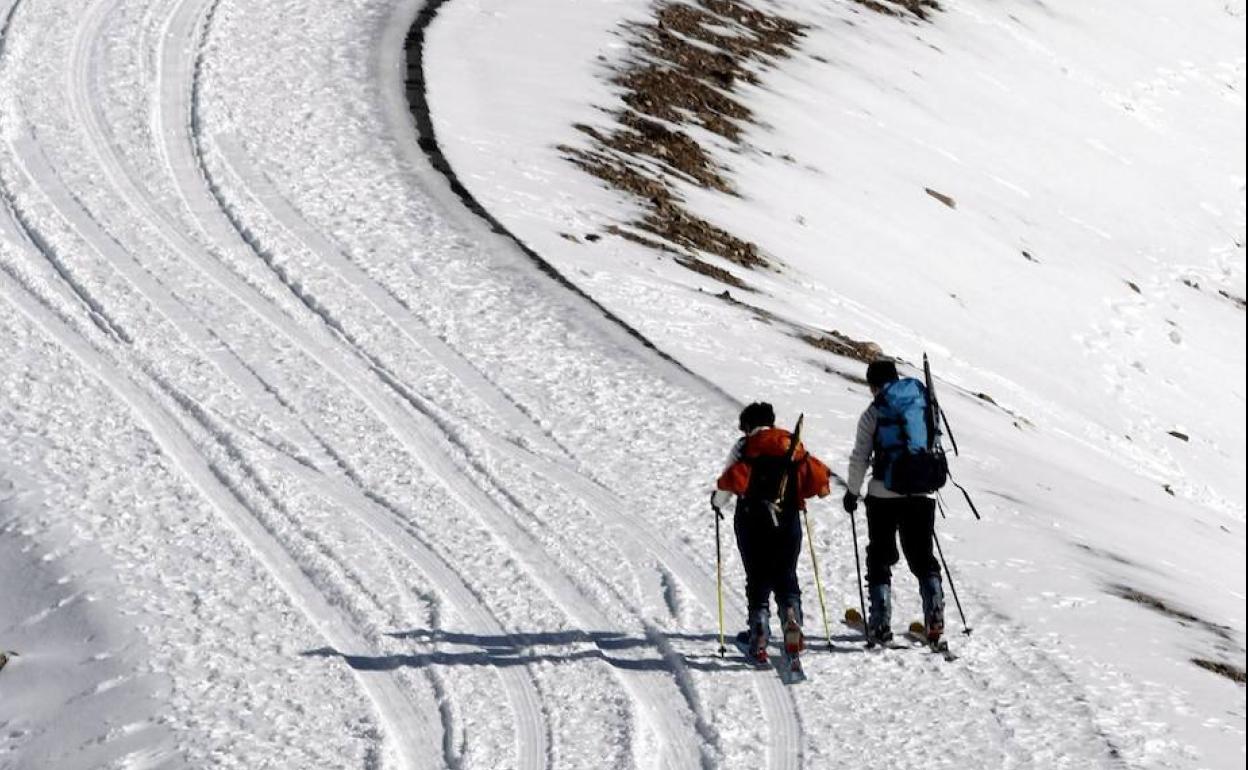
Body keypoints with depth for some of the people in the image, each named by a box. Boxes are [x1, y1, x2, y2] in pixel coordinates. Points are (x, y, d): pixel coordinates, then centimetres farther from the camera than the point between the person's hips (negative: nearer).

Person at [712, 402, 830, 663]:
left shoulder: (744, 446, 2)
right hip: (788, 521, 2)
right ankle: (791, 616, -14)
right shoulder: (793, 445, 10)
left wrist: (718, 501, 16)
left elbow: (732, 481, -4)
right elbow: (816, 477, 4)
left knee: (758, 578, 6)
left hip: (752, 522, -2)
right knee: (786, 576, 11)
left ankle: (758, 630, -7)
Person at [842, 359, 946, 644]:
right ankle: (934, 616, -5)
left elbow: (860, 458, -3)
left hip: (884, 493, -3)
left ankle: (881, 624, 1)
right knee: (923, 557, 12)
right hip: (922, 493, 3)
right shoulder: (925, 404, 7)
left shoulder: (874, 413, -4)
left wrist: (852, 492, 10)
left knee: (880, 558, 8)